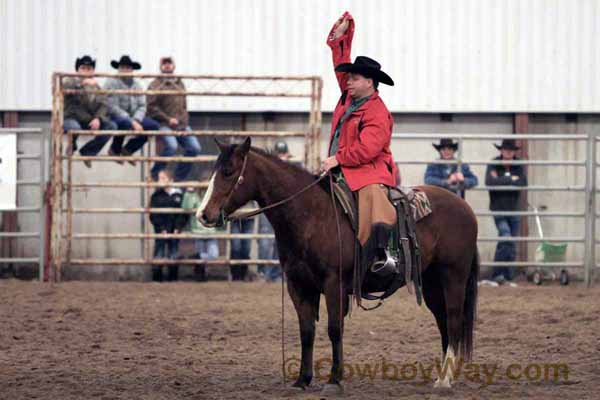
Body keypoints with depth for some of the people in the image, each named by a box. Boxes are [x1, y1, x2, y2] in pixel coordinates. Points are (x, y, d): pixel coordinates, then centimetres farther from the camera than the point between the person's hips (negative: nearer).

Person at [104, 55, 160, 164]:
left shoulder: (136, 85, 11)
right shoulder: (112, 83, -9)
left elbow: (142, 106, 4)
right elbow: (112, 107, -17)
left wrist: (136, 121, -18)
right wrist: (132, 122, -22)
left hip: (133, 118, 7)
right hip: (115, 117, -7)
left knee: (153, 125, -14)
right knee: (125, 123, -40)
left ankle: (127, 150, 3)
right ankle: (115, 150, -11)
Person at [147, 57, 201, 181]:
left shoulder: (179, 84, 21)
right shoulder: (156, 85, 0)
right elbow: (151, 107, -7)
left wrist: (185, 120, 9)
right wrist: (168, 119, -12)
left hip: (182, 124, 6)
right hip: (164, 124, -6)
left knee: (194, 148, -7)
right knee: (171, 146, -30)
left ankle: (179, 178, 6)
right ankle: (155, 174, -13)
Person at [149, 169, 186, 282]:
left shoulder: (178, 195, 5)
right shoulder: (156, 196, 1)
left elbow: (183, 214, 4)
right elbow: (153, 215, -4)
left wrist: (178, 227, -9)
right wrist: (162, 228, -13)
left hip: (174, 231, 2)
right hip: (161, 231, -2)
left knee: (173, 255, 7)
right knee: (159, 254, -3)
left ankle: (173, 278, 15)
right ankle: (156, 279, 1)